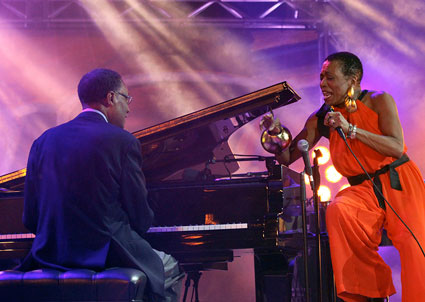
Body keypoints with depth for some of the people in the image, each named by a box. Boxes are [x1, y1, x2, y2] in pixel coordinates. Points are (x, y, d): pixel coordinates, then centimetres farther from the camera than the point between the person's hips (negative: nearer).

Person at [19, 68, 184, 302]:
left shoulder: (44, 140, 4)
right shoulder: (122, 141, -11)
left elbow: (30, 219, 4)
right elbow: (141, 218, -7)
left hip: (50, 256, 6)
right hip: (106, 255, -6)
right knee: (170, 269, 24)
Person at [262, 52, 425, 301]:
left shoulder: (378, 101, 0)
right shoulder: (320, 119, 9)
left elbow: (397, 147, -12)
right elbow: (288, 157, 9)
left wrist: (350, 129, -18)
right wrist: (277, 135, -12)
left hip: (399, 183, -2)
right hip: (363, 190, 3)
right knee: (338, 211, -32)